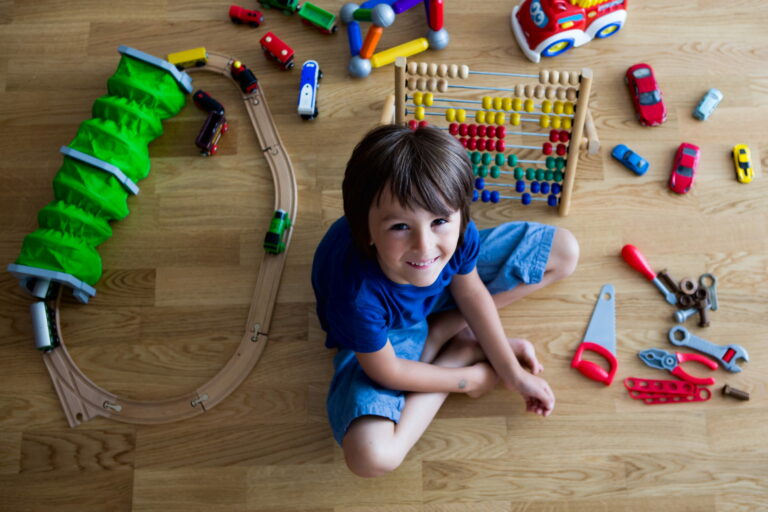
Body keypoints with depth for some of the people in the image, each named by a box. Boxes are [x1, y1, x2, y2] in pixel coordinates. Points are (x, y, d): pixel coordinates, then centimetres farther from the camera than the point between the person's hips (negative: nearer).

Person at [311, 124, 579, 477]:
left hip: (440, 289, 4)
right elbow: (386, 372, -24)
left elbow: (471, 292, -9)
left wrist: (513, 373, -5)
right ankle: (458, 352, -5)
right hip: (383, 332, -4)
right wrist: (468, 379, -12)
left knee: (564, 252, 1)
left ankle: (438, 335, -2)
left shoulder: (457, 232, -32)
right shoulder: (357, 293, -44)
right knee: (371, 456, -31)